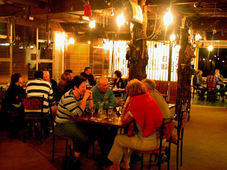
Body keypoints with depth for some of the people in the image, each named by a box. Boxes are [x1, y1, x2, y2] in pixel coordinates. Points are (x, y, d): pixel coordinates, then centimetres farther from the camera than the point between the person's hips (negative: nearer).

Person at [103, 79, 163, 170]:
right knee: (127, 135, 26)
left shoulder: (136, 102, -19)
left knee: (118, 139, 11)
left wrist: (126, 104, -3)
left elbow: (124, 120, -11)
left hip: (148, 142, -8)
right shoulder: (149, 98, 6)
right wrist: (129, 104, 9)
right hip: (157, 138, 8)